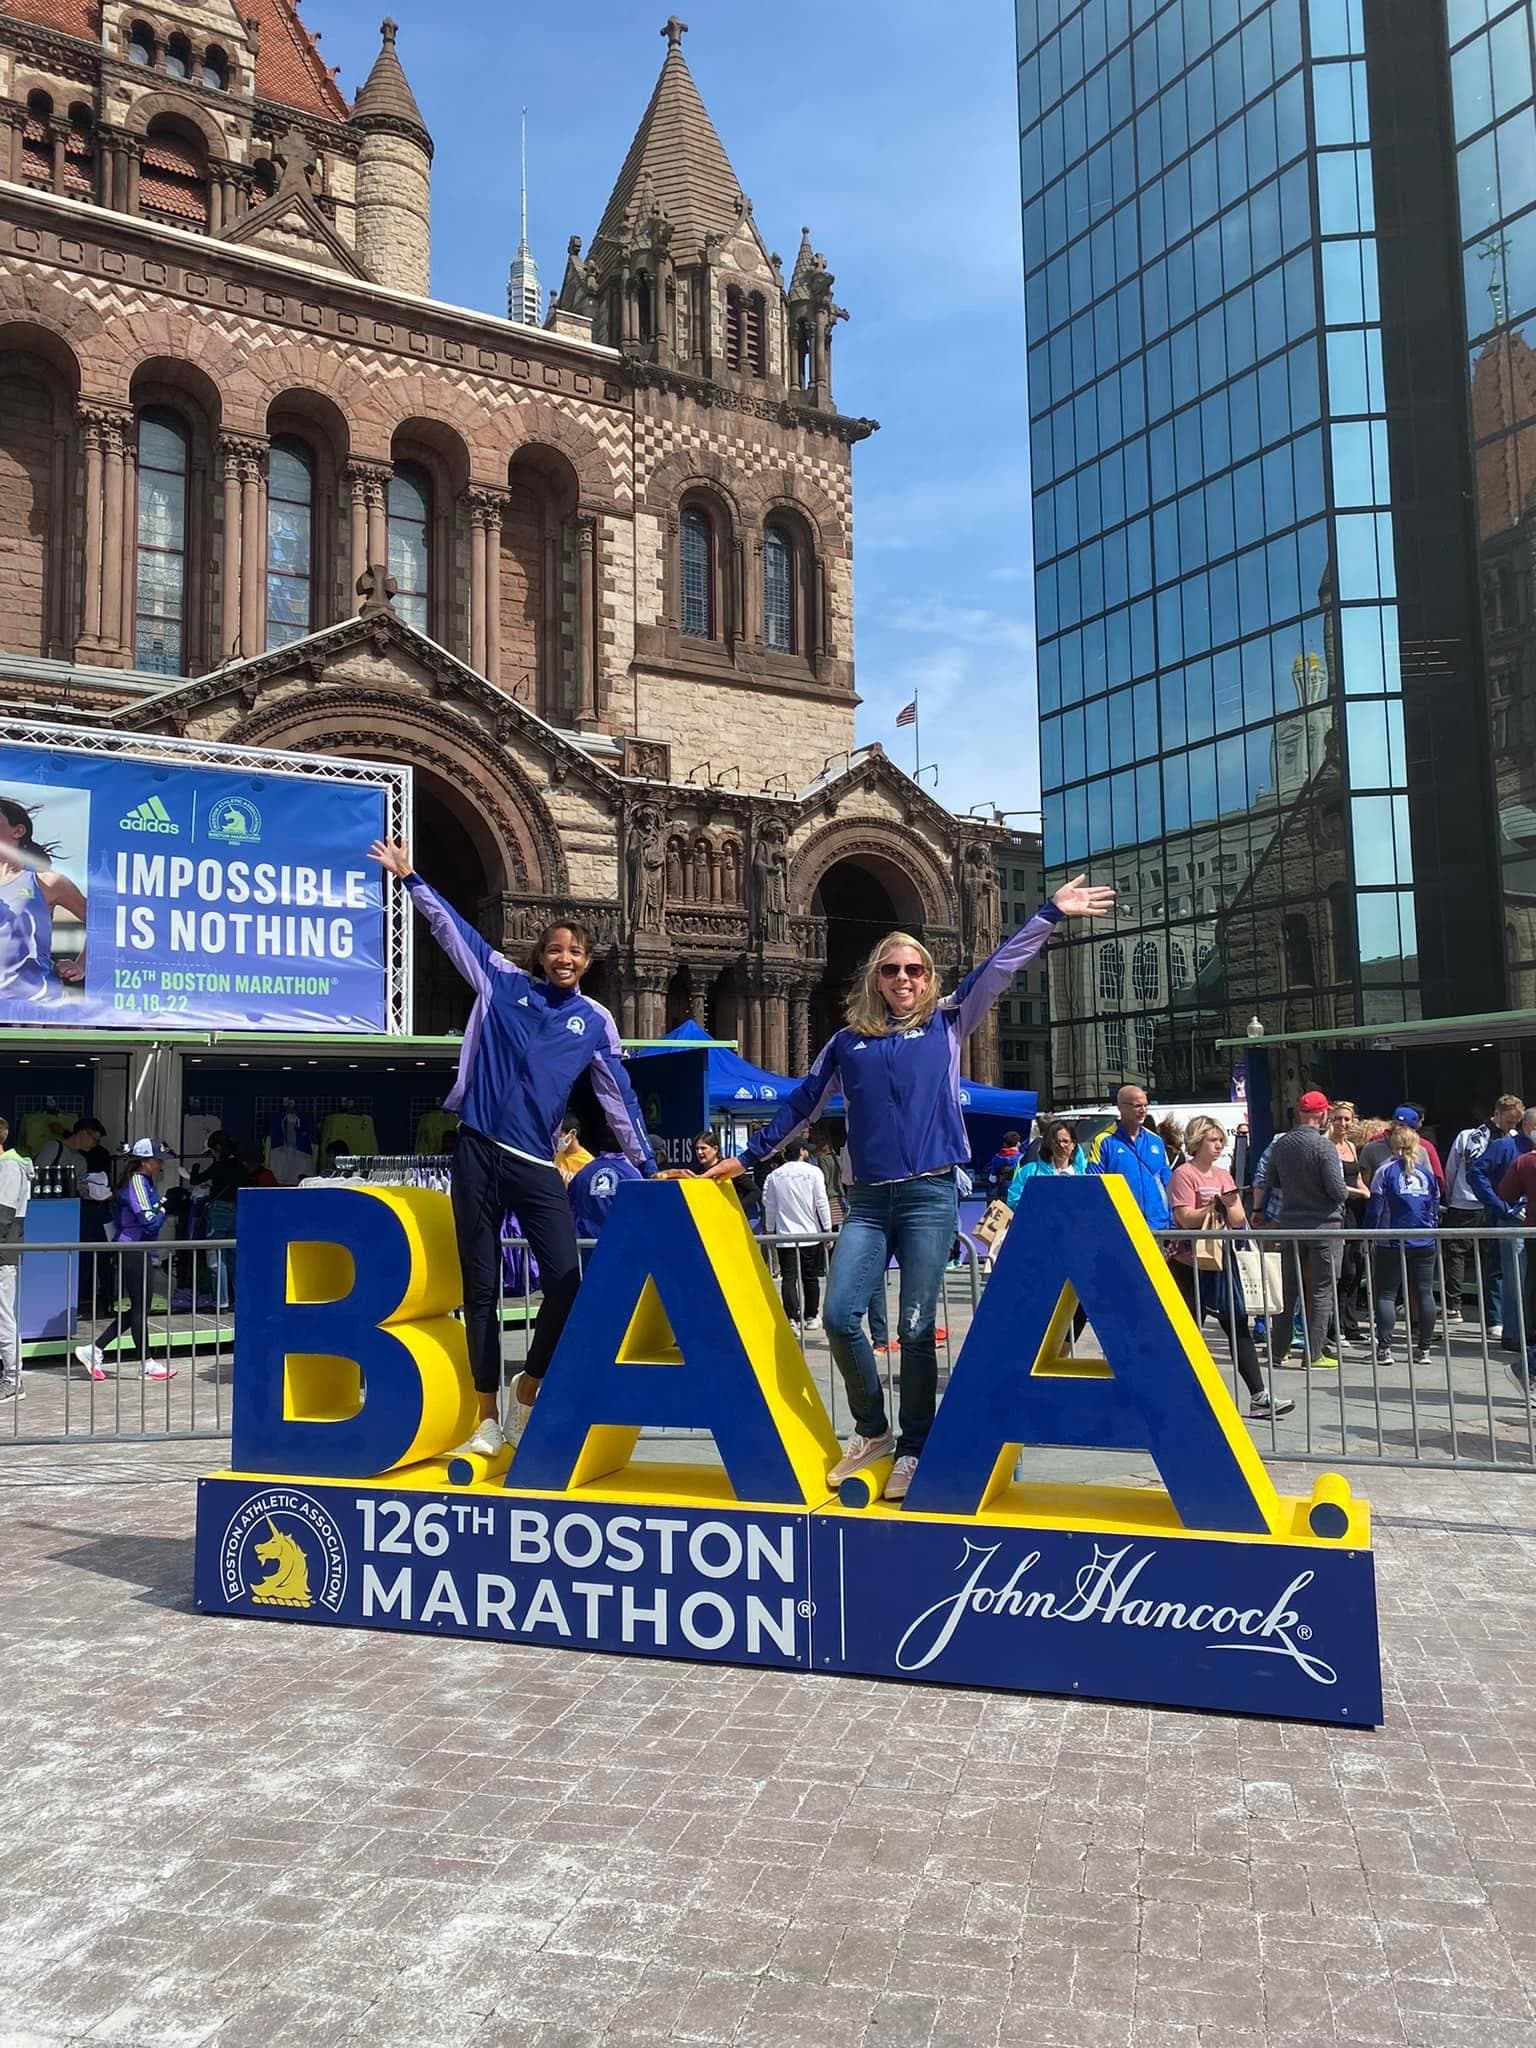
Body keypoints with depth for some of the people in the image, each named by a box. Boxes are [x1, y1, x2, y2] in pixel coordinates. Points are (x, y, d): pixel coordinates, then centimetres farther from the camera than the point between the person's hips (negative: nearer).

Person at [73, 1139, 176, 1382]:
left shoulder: (146, 1182, 15)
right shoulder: (137, 1182, -14)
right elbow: (149, 1220, -21)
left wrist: (159, 1210, -1)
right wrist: (162, 1213, -3)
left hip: (140, 1250, 10)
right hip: (133, 1251, -10)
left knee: (139, 1307, 12)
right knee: (139, 1307, 0)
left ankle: (93, 1351, 15)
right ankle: (147, 1364, 9)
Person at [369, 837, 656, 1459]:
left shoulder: (594, 1022, 9)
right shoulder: (503, 983, 7)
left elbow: (619, 1098, 10)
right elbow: (453, 929, 9)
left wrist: (648, 1167, 8)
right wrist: (409, 877, 6)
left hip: (537, 1164, 0)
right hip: (479, 1151, 0)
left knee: (566, 1281, -11)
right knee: (481, 1287, 5)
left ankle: (529, 1385, 16)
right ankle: (488, 1419, 16)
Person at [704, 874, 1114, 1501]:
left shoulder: (946, 1023, 9)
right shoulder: (848, 1041, 13)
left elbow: (999, 967, 3)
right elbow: (803, 1104, 21)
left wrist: (1052, 913, -3)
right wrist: (748, 1156, 23)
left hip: (930, 1196, -2)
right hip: (867, 1201, 2)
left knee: (916, 1329, -2)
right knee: (840, 1316, -8)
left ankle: (913, 1451, 13)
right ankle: (872, 1430, 14)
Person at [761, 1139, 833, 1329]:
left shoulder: (773, 1176, 3)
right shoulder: (813, 1172, -3)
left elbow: (769, 1207, 8)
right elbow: (822, 1202, -5)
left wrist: (770, 1232, 18)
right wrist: (828, 1229, 2)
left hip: (785, 1235, 1)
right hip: (811, 1234, -1)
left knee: (788, 1278, -1)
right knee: (811, 1277, 11)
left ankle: (791, 1319, -12)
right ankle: (812, 1317, 20)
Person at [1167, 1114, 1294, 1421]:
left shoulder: (1223, 1175, 13)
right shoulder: (1183, 1174, -7)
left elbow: (1238, 1221, 9)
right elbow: (1184, 1218, -16)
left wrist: (1229, 1205, -11)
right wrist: (1215, 1206, -17)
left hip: (1220, 1262, 6)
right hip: (1190, 1265, -6)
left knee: (1239, 1327, 4)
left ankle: (1259, 1397, 5)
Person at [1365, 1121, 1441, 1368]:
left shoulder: (1385, 1172, -5)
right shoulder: (1427, 1173, 6)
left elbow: (1375, 1209, -6)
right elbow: (1435, 1208, 11)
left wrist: (1369, 1237, 1)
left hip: (1391, 1243, -3)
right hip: (1424, 1244, 3)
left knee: (1386, 1294, 1)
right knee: (1424, 1293, 7)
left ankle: (1384, 1348, -5)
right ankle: (1424, 1348, 9)